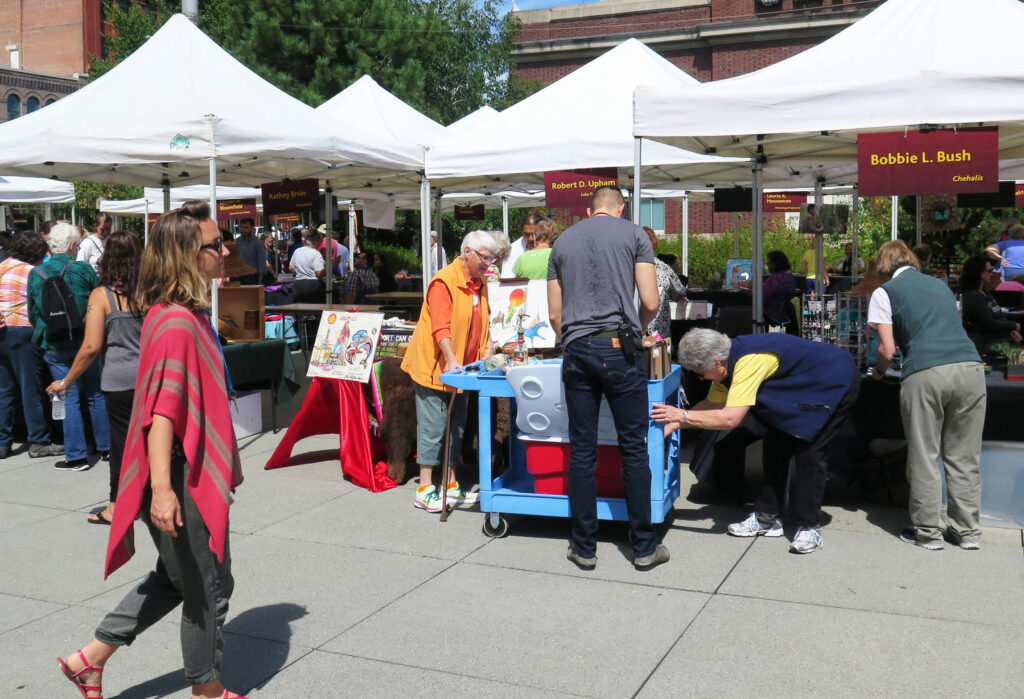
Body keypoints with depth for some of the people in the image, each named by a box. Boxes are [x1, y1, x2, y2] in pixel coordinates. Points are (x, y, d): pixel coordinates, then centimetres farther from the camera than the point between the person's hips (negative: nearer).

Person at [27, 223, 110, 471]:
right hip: (84, 342, 0)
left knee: (69, 399, 4)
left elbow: (32, 314, 6)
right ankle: (106, 446, 21)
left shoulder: (36, 274, -3)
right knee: (95, 395, 11)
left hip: (54, 347, 1)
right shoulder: (84, 270, -8)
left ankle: (77, 456, 5)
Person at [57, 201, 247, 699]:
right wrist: (161, 487, -34)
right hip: (182, 479, -10)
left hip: (197, 472, 10)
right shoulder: (177, 322, -22)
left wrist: (226, 463, 27)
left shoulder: (190, 314, 11)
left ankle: (90, 657, 31)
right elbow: (162, 408, -29)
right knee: (209, 586, 7)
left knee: (177, 577, 23)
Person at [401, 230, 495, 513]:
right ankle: (425, 490, 3)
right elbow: (440, 328, -23)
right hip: (435, 368, -8)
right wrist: (451, 362, -29)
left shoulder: (480, 284, 10)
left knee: (456, 427, 13)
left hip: (461, 369, 8)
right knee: (433, 427, -4)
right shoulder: (444, 281, -16)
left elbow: (483, 323, 19)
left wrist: (487, 353, 7)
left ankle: (451, 485, 23)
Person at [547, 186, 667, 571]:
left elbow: (554, 314, 13)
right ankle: (644, 546, 11)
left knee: (582, 451, 7)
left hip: (576, 351, 3)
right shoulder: (634, 234, 5)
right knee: (634, 448, 4)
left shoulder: (562, 241, 15)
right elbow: (650, 304, -1)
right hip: (620, 350, -3)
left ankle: (584, 547, 13)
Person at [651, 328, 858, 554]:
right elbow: (712, 405, 1)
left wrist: (683, 415, -30)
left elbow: (730, 418, -39)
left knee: (808, 450, -15)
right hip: (802, 388, 10)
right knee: (776, 444, 6)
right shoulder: (728, 359, -6)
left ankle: (810, 528, -6)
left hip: (838, 380, -9)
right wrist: (674, 424, -8)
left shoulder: (749, 362, -35)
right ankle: (767, 518, 13)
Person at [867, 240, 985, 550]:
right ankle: (966, 530, 18)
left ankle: (928, 531, 10)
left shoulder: (884, 292, 11)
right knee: (964, 456, 11)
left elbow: (887, 350, 5)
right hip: (970, 367, 5)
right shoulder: (940, 285, 26)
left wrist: (878, 371, 25)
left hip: (926, 374, -5)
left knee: (924, 456, 5)